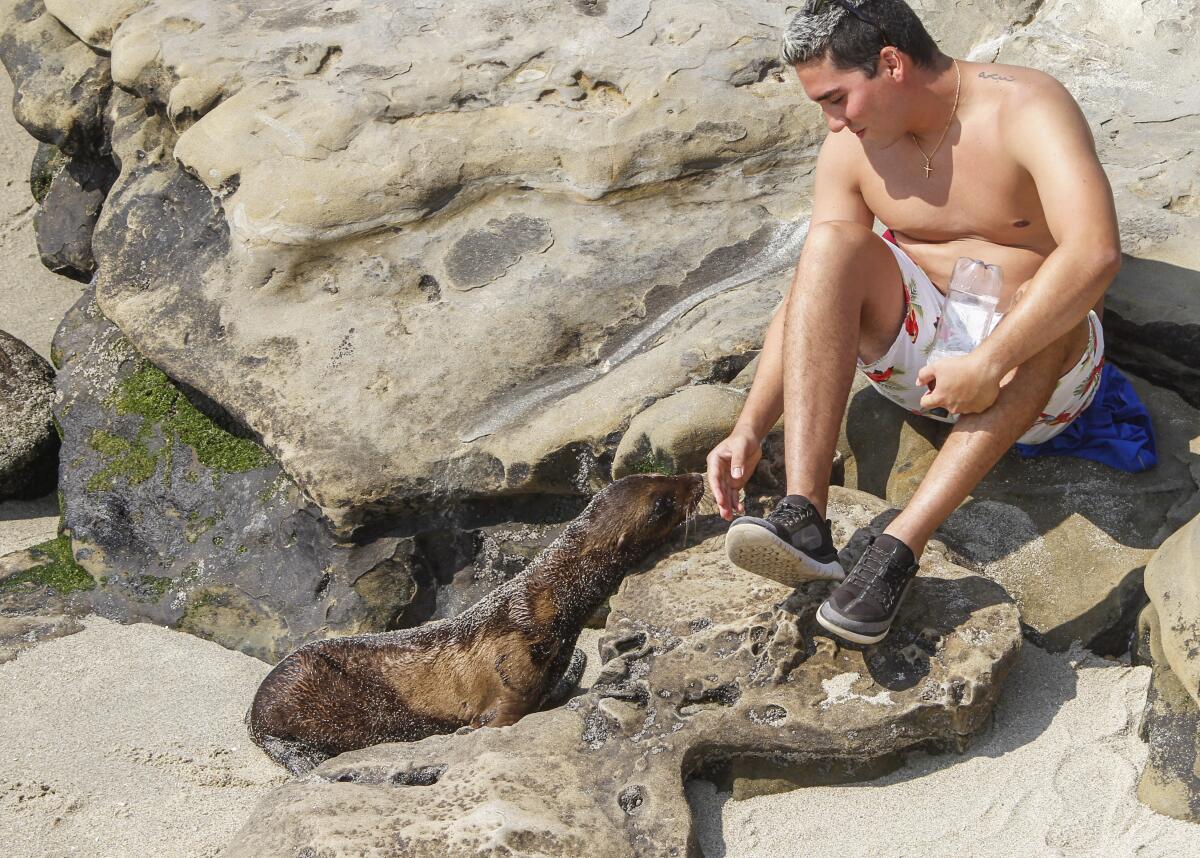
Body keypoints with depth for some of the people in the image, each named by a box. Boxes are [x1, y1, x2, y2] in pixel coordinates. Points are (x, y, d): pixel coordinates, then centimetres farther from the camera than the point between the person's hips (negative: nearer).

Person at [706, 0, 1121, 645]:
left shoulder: (1026, 109, -18)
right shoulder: (851, 148, -2)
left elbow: (1096, 253, -35)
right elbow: (806, 299, -4)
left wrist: (987, 364, -40)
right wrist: (749, 430, -16)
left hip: (1036, 363, -4)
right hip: (916, 351, 4)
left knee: (1039, 303, -38)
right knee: (833, 243, -22)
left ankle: (897, 549, -43)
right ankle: (802, 517, -38)